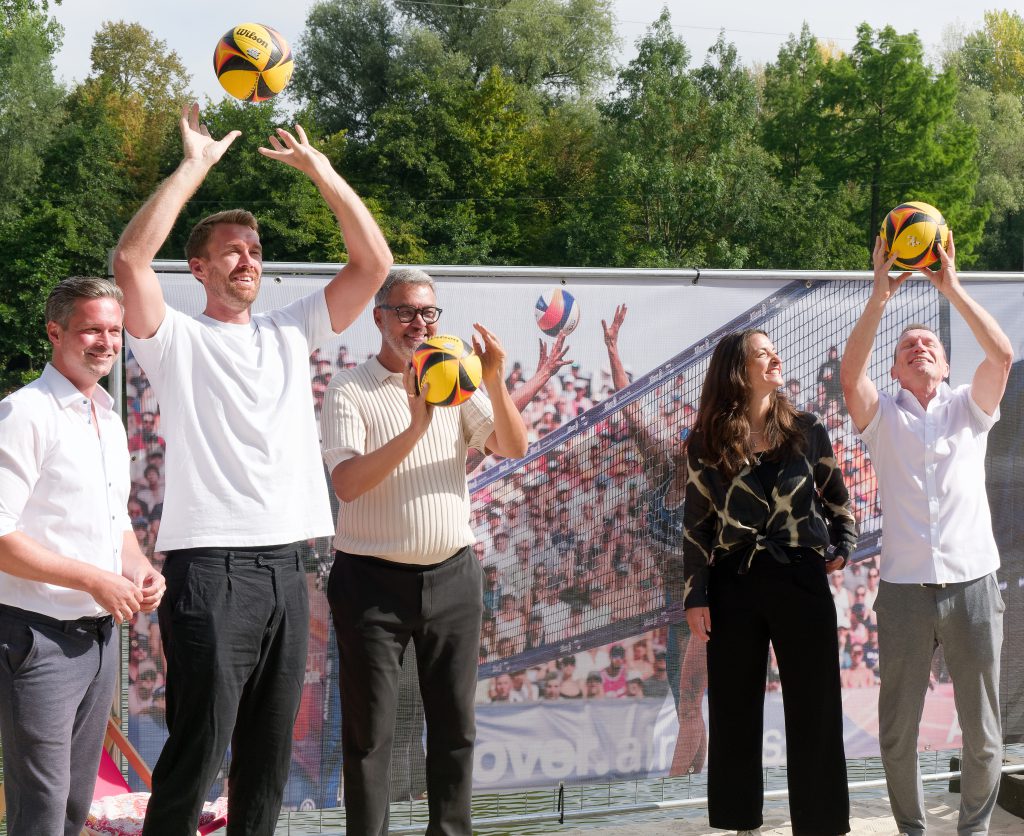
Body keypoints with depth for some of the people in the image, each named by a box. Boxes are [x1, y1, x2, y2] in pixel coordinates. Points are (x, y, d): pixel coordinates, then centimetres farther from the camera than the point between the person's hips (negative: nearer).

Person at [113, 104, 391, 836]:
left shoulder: (292, 332, 16)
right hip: (211, 568, -5)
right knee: (199, 748, -6)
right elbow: (130, 261, -17)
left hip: (286, 566, 6)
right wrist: (195, 166, -13)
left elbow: (374, 263, 10)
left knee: (269, 748, 10)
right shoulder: (177, 339, 2)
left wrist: (320, 170, 4)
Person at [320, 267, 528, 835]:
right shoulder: (350, 388, -5)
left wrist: (495, 382, -18)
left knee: (455, 725, 10)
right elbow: (346, 483, -17)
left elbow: (513, 448, -2)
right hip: (374, 579, -4)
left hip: (452, 575, 4)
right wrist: (416, 427, -27)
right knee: (369, 732, 2)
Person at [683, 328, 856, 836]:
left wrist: (841, 548, 2)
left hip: (801, 580, 0)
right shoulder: (707, 443, 1)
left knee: (814, 711, 1)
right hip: (734, 586, 0)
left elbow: (838, 499, 15)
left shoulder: (807, 430, 3)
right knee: (734, 712, 6)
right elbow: (696, 525, 2)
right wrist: (695, 597, -2)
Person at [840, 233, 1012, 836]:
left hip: (973, 584, 0)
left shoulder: (969, 407, 10)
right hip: (905, 588, 0)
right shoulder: (883, 415, 8)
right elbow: (851, 374, -13)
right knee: (899, 731, 5)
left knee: (983, 733, 5)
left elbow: (1003, 355, -8)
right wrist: (881, 297, -18)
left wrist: (952, 288, -12)